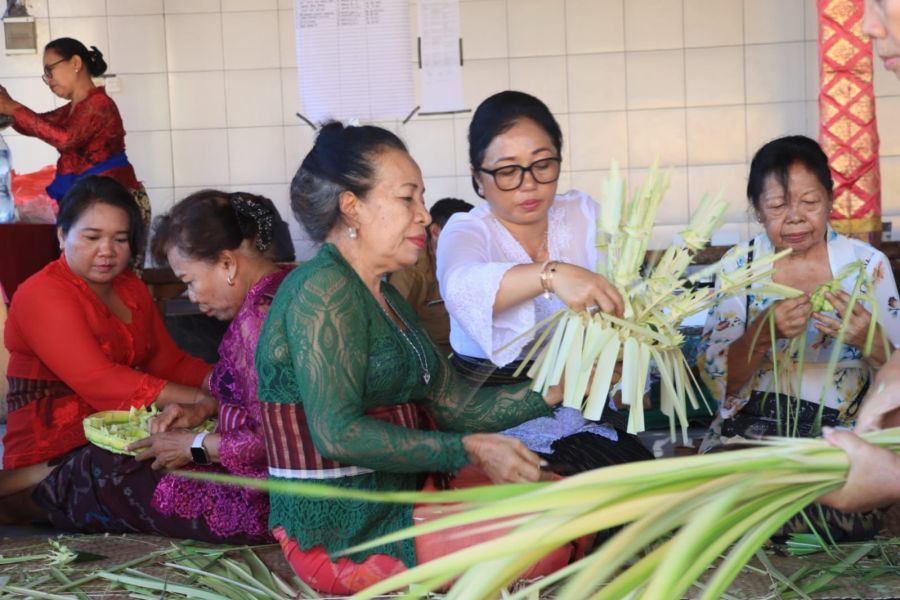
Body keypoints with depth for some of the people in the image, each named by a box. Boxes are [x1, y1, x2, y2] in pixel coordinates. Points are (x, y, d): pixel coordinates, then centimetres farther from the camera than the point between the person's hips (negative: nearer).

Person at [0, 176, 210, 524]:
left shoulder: (132, 289, 16)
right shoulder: (41, 294, -12)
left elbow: (170, 362, 11)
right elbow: (100, 382, -23)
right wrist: (200, 400, -28)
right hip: (53, 454, -8)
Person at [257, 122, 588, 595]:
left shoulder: (384, 298, 14)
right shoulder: (323, 289, -17)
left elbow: (454, 404, 9)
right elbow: (337, 433, -25)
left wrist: (554, 391, 0)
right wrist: (470, 450, -24)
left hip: (400, 492, 9)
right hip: (340, 536, -9)